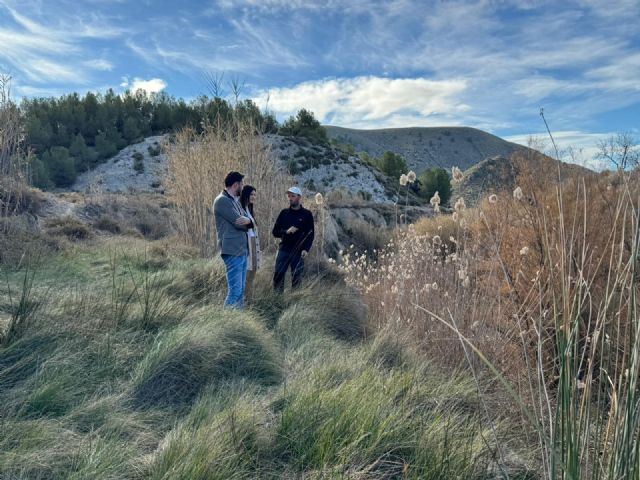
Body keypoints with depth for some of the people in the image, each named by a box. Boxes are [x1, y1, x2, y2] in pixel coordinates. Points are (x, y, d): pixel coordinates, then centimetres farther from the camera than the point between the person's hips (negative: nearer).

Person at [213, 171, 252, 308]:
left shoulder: (235, 201, 19)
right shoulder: (222, 200, -10)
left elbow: (248, 223, 13)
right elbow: (238, 222, -17)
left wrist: (248, 221, -11)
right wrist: (248, 222, 5)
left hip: (242, 250, 9)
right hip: (232, 251, -9)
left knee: (241, 290, 11)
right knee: (235, 290, -12)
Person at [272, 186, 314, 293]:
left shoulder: (307, 214, 4)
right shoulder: (284, 213, 10)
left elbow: (310, 234, 2)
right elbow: (275, 232, 9)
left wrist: (306, 249, -12)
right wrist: (286, 231, -11)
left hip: (299, 252, -2)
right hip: (284, 250, 2)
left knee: (296, 277, 0)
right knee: (278, 275, -3)